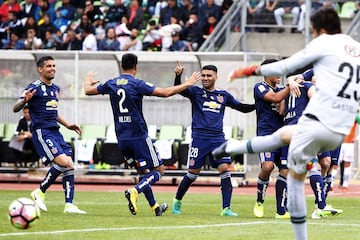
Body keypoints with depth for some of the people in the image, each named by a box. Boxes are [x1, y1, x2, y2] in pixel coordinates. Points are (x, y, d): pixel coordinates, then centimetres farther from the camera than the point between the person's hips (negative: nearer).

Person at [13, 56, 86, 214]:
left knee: (69, 166, -1)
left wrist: (67, 125, 24)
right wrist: (25, 100, -34)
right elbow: (16, 108, -13)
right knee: (63, 162, -20)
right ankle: (40, 192, -5)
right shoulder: (34, 88, -7)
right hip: (41, 132, -8)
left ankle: (69, 205, 2)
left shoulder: (55, 89, 18)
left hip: (55, 132, 8)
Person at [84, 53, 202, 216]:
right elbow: (165, 93, -18)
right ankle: (134, 192, -20)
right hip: (139, 136, -6)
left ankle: (154, 206, 22)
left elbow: (88, 91, 21)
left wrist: (88, 82, 44)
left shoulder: (111, 84, 5)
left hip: (122, 138, 6)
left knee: (143, 172, 20)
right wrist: (187, 84, -6)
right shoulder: (137, 84, -11)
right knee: (158, 171, 1)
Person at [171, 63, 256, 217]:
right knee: (193, 173, 0)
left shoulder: (223, 96, 14)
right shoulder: (196, 92, 5)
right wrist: (178, 76, -30)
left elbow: (242, 108, 21)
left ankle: (226, 208, -10)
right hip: (199, 137, -2)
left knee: (225, 169, -11)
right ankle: (177, 201, 23)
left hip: (218, 138, 2)